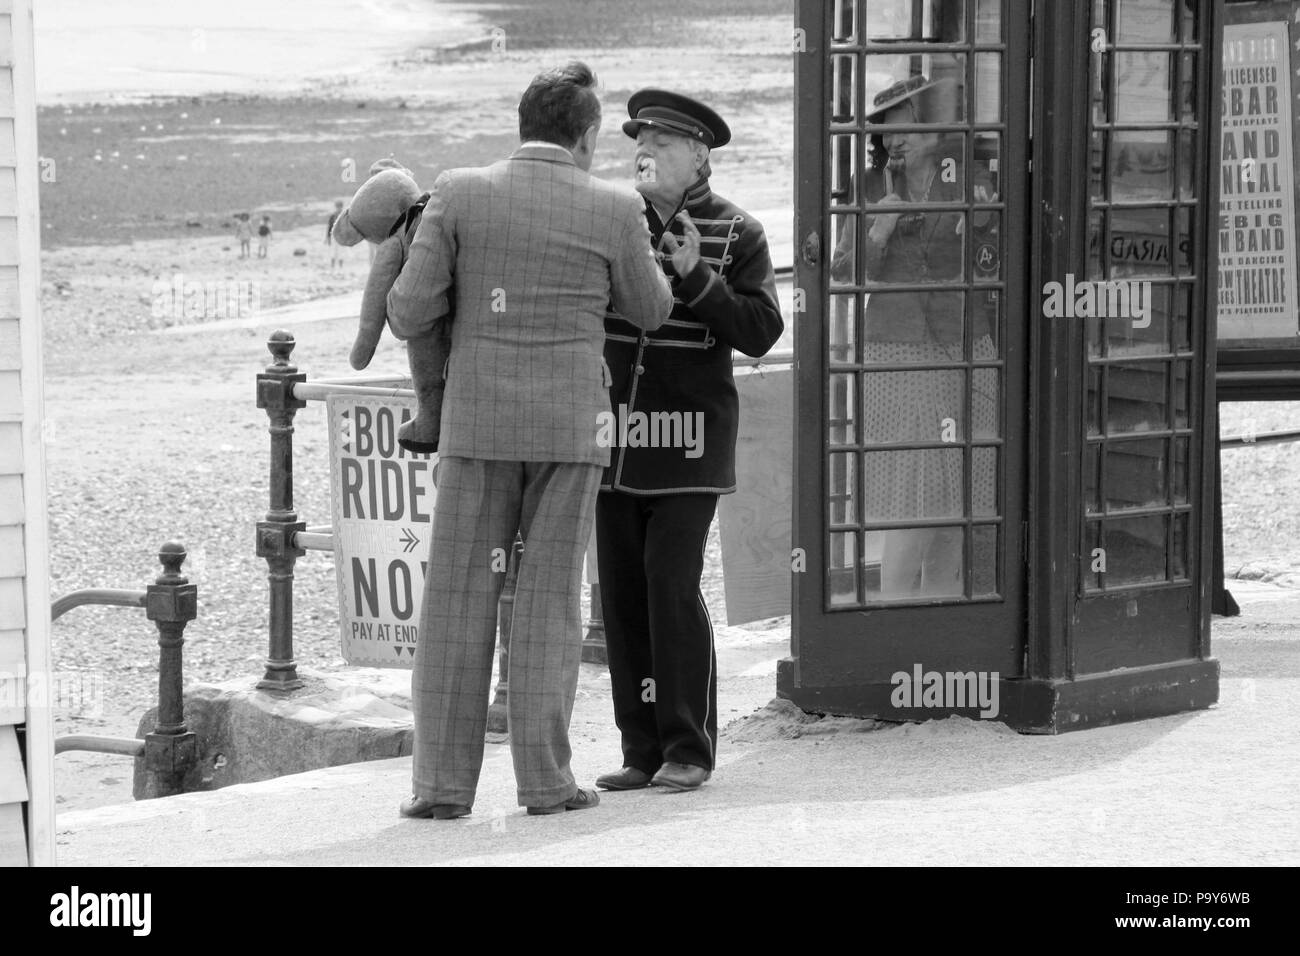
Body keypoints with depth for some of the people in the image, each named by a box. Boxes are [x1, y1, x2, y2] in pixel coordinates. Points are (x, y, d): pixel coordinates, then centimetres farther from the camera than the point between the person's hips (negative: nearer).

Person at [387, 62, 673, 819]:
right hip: (570, 429, 0)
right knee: (549, 601, 5)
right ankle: (545, 777, 1)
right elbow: (651, 312, 11)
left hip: (479, 423, 0)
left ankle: (444, 780, -1)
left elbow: (409, 316, -4)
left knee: (459, 601, 4)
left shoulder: (460, 195, -4)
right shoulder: (613, 210, -4)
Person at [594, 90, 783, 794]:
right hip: (617, 435, 4)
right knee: (621, 593, 3)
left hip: (691, 433, -4)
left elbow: (759, 333, -9)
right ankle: (643, 752, 10)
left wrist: (694, 276, -19)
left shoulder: (737, 234, -1)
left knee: (672, 585, -12)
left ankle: (689, 748, -3)